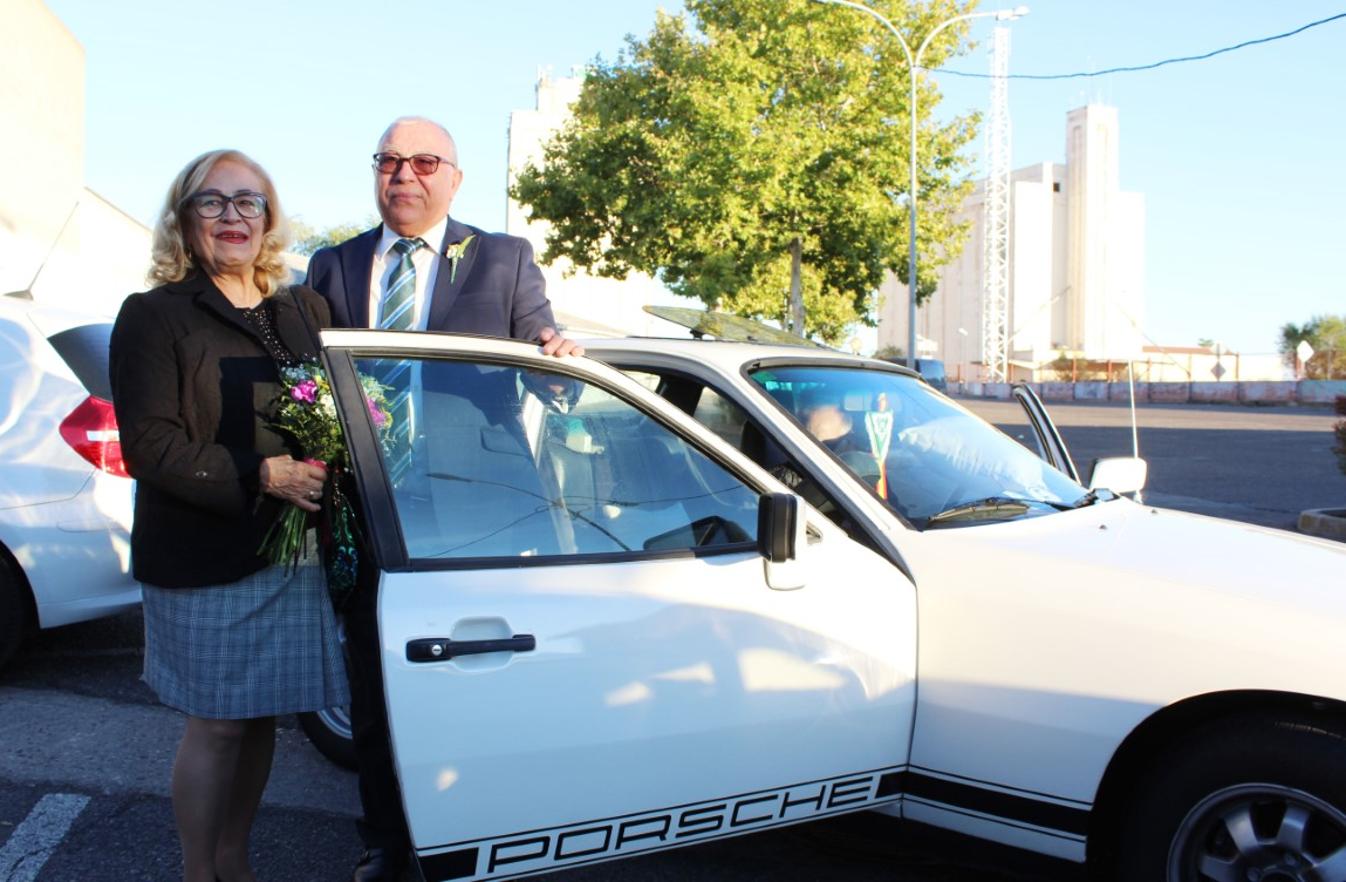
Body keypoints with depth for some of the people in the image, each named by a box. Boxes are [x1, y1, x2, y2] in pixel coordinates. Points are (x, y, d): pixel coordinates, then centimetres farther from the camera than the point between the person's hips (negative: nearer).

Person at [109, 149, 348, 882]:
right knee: (214, 726, 5)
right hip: (203, 560, -4)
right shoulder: (153, 316, -3)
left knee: (261, 717, 12)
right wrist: (260, 475, -20)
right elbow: (150, 446, -11)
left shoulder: (304, 310, 11)